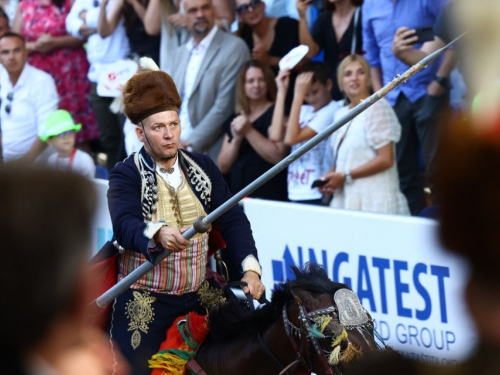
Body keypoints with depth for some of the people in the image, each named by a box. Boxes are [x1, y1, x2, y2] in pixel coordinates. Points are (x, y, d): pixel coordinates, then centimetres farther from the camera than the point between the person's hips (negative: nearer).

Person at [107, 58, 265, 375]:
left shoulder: (203, 167, 9)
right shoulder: (126, 175, -5)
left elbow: (233, 220, 3)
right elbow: (124, 225, -23)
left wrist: (250, 268, -13)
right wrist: (158, 233, -45)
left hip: (200, 290, 4)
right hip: (145, 298, -4)